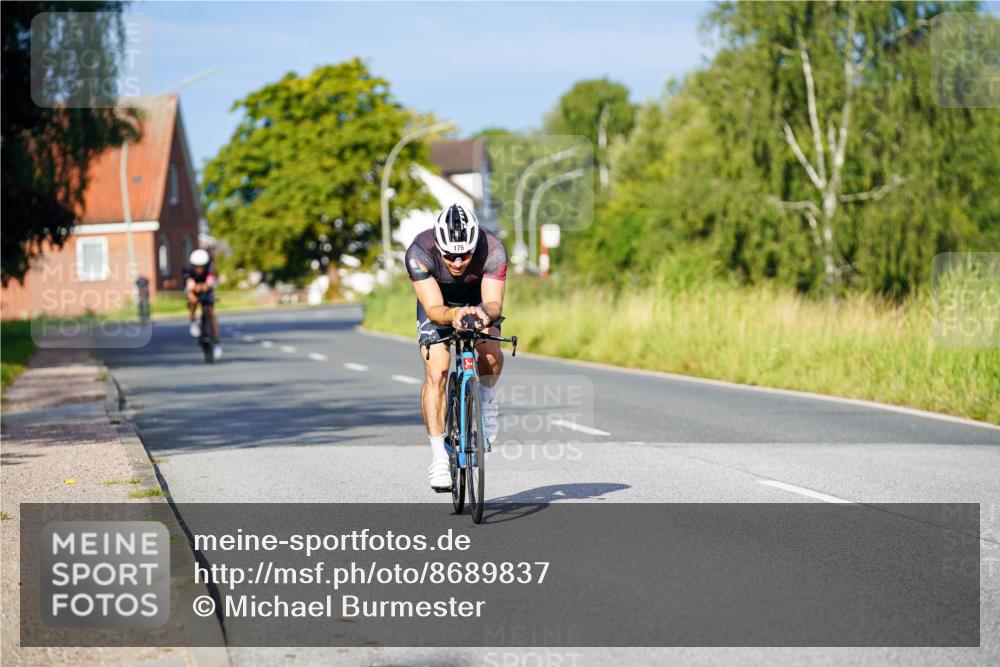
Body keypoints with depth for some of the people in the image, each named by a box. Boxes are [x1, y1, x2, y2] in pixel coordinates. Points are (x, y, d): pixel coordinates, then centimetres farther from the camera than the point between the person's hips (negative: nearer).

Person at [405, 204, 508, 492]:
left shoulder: (493, 249, -35)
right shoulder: (419, 251, -36)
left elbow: (494, 303, -38)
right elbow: (434, 310, -38)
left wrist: (484, 313, -61)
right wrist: (454, 315, -59)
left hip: (478, 299, 1)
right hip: (438, 301, -1)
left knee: (491, 354, -27)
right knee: (436, 373, -19)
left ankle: (487, 400, 6)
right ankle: (439, 458, -14)